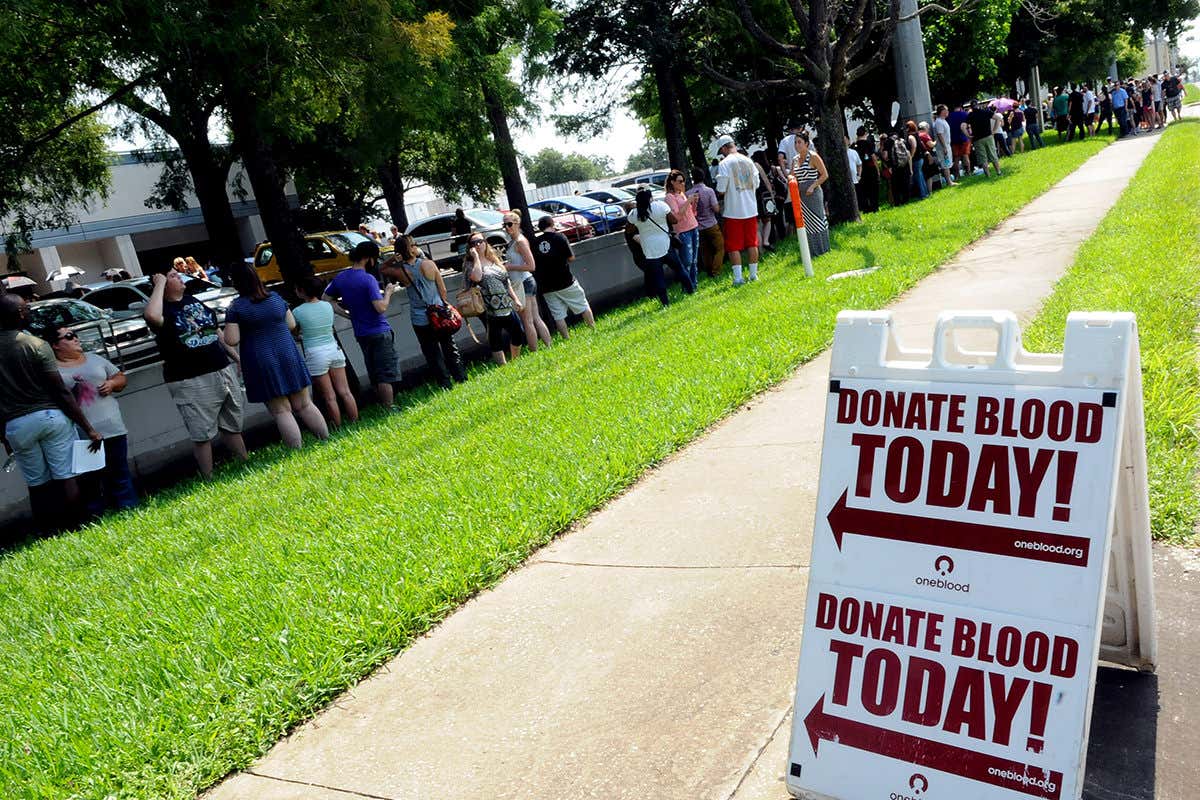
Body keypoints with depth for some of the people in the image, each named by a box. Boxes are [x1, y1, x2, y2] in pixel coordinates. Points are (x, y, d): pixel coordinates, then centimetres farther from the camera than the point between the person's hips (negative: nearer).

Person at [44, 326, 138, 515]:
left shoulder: (94, 359, 14)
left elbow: (120, 377, 19)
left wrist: (112, 383, -1)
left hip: (111, 428, 4)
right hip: (80, 436, -4)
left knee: (119, 473, 8)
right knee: (87, 479, 0)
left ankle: (129, 510, 15)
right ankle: (95, 517, 5)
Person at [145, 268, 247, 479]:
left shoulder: (194, 302, 14)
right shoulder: (164, 309, -7)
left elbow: (217, 331, 22)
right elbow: (151, 316, -33)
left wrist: (235, 356, 19)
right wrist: (160, 283, -21)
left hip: (224, 371, 6)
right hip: (190, 381, -6)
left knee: (233, 426, 14)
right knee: (202, 435, -1)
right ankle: (209, 480, 8)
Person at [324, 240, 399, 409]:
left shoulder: (340, 278, 4)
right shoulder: (368, 279, -18)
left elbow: (326, 299, 11)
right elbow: (381, 307, -23)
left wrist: (347, 314, 9)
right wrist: (388, 292, -6)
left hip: (361, 334, 7)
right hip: (379, 332, -7)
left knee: (374, 376, 17)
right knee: (386, 376, -2)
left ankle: (381, 407, 24)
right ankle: (389, 409, -1)